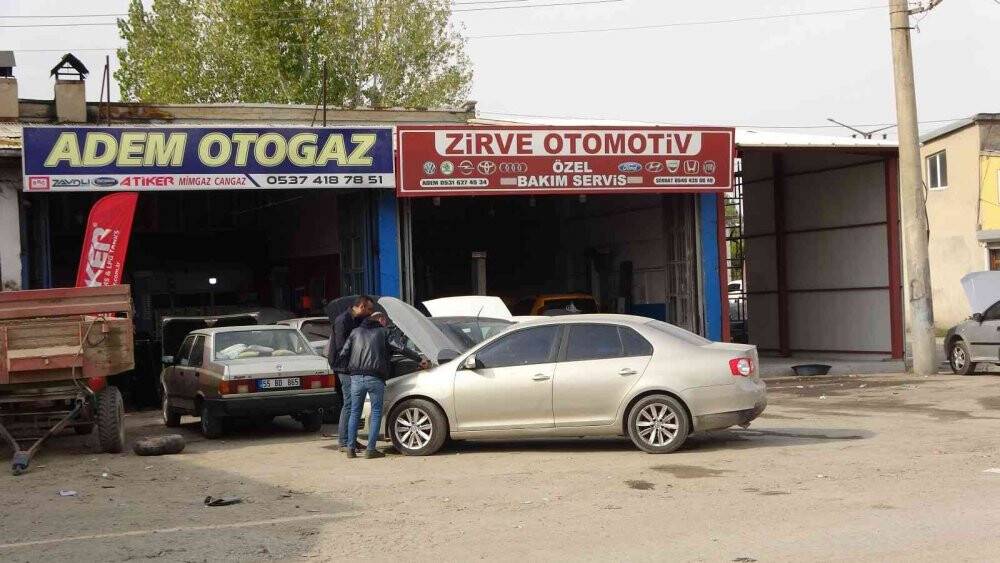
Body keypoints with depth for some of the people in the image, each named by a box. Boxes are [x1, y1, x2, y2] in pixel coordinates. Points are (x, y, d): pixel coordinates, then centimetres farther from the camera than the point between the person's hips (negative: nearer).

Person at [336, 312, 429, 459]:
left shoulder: (355, 332, 18)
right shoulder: (383, 332, 9)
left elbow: (342, 355, 13)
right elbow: (400, 349, 1)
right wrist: (420, 359, 6)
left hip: (356, 377, 3)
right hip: (375, 379, -3)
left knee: (355, 412, 13)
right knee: (376, 412, 6)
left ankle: (351, 448, 10)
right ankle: (371, 449, 1)